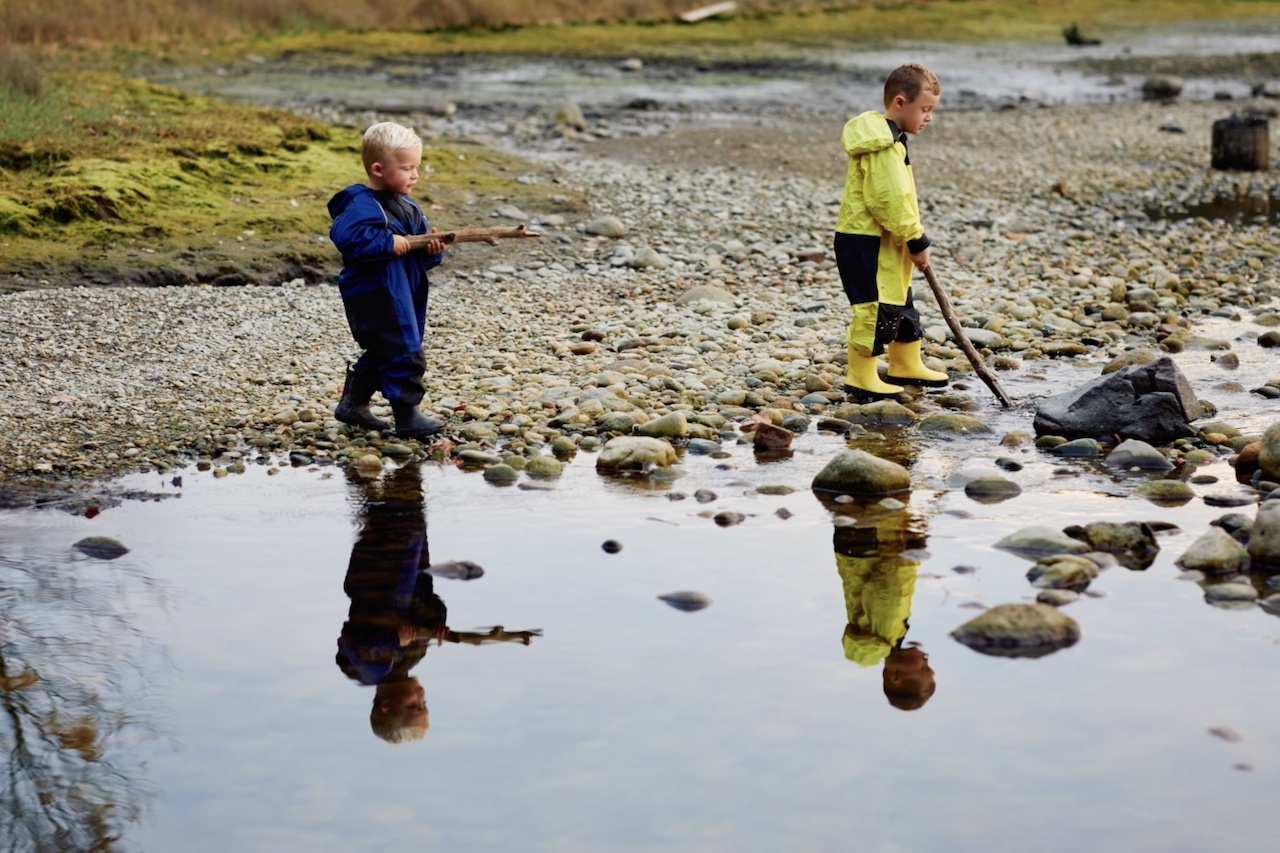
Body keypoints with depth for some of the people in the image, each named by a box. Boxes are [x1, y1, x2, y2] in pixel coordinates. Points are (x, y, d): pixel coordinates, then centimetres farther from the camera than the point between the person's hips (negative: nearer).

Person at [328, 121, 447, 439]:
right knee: (404, 353, -9)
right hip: (375, 295, -10)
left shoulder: (407, 207, 14)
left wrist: (432, 251, -3)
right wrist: (388, 243, -28)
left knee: (381, 354, 18)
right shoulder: (362, 205, -16)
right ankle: (408, 417, -1)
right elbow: (346, 236, -32)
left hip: (403, 293, 10)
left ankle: (353, 404, 31)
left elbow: (420, 252, 20)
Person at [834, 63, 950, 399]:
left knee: (900, 304, 20)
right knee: (875, 308, -6)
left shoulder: (888, 138, 13)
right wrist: (917, 241, -17)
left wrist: (912, 240, 16)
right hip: (866, 243, -11)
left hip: (884, 244, 11)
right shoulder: (883, 147, -21)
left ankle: (906, 366, 33)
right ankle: (861, 377, 2)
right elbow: (891, 201, -25)